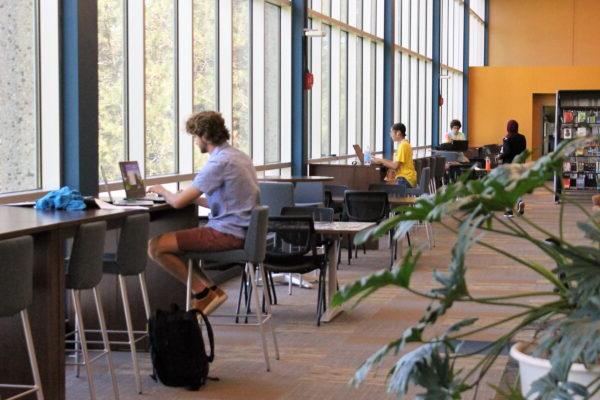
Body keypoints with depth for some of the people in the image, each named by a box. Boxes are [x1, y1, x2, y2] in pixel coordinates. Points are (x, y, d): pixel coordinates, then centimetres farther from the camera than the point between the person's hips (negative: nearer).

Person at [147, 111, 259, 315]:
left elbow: (178, 202, -17)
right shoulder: (238, 156, 13)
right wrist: (194, 198, 13)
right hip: (241, 230, 10)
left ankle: (203, 293, -4)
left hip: (227, 233, -10)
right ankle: (210, 289, 13)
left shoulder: (219, 162, -18)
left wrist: (162, 190, 3)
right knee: (178, 238, 25)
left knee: (155, 246, -11)